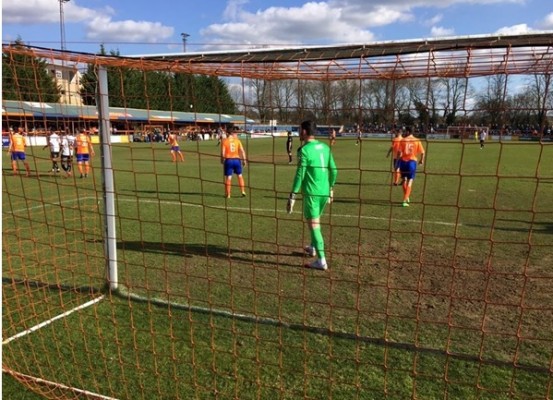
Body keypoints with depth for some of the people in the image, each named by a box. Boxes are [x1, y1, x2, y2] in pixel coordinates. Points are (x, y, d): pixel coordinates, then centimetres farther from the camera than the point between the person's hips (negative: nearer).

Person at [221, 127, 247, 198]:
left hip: (228, 160, -1)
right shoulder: (237, 140, 3)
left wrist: (222, 160, 10)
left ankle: (228, 194, 7)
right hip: (237, 160, 1)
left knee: (228, 177, 3)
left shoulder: (224, 141, 0)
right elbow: (242, 151, -3)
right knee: (240, 176, 16)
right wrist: (244, 160, 4)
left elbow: (222, 152, -5)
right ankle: (243, 192, 15)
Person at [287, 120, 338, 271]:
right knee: (315, 221, 25)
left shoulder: (304, 150, -13)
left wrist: (292, 196, -13)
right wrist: (330, 189, 22)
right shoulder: (325, 147, 7)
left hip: (312, 192, -7)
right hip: (324, 191, 7)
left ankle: (321, 261, 1)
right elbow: (333, 170, 11)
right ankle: (313, 247, 42)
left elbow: (300, 175, -17)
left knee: (314, 225, 0)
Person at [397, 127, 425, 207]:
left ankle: (406, 198, 29)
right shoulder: (417, 141, 0)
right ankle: (405, 200, -8)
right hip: (412, 161, 0)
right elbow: (422, 152, 0)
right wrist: (421, 160, 18)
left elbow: (399, 152, -8)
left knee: (404, 180, 17)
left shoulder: (403, 140, -3)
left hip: (403, 161, 0)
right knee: (410, 181, 1)